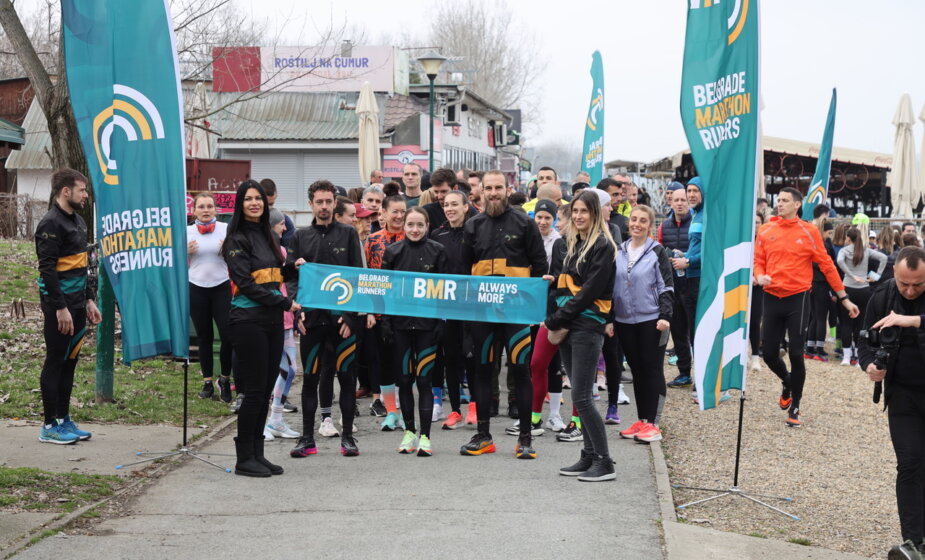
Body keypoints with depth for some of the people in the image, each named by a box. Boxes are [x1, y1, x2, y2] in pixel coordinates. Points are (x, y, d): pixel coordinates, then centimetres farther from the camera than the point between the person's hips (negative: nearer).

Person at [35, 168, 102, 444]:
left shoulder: (77, 221, 15)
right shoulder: (51, 224, -14)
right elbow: (47, 269, -18)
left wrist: (90, 300, 16)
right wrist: (60, 308, -20)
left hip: (77, 305, 9)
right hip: (60, 307, -9)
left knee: (69, 362, 13)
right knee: (55, 363, -2)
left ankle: (64, 420, 21)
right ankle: (49, 426, 5)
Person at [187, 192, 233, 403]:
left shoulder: (226, 229, -1)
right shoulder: (187, 232, 2)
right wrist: (187, 252, -10)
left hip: (221, 288, -1)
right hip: (196, 289, 1)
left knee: (228, 336, -9)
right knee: (203, 337, 9)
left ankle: (225, 379, 10)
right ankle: (207, 381, 20)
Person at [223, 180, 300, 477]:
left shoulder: (269, 237, 15)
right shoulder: (236, 240, -7)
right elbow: (245, 283, -15)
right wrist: (285, 303, -14)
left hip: (272, 320, 7)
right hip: (248, 320, -7)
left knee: (266, 389, 9)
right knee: (255, 390, -5)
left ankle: (257, 454, 16)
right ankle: (244, 458, 4)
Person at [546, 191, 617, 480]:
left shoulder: (602, 246, -8)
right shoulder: (573, 243, 17)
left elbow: (590, 291, -15)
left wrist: (556, 319, -14)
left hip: (587, 327, -8)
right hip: (567, 327, 8)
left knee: (581, 397, -10)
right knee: (580, 396, 10)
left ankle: (604, 463, -5)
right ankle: (589, 456, 16)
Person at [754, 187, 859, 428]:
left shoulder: (809, 232, -3)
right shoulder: (766, 230, 4)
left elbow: (826, 265, 1)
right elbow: (758, 260, 12)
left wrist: (844, 298, 3)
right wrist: (759, 276, -12)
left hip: (797, 298, -3)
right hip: (772, 298, 3)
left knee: (796, 353, -2)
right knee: (768, 352, 4)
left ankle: (794, 408, 13)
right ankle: (787, 382, 38)